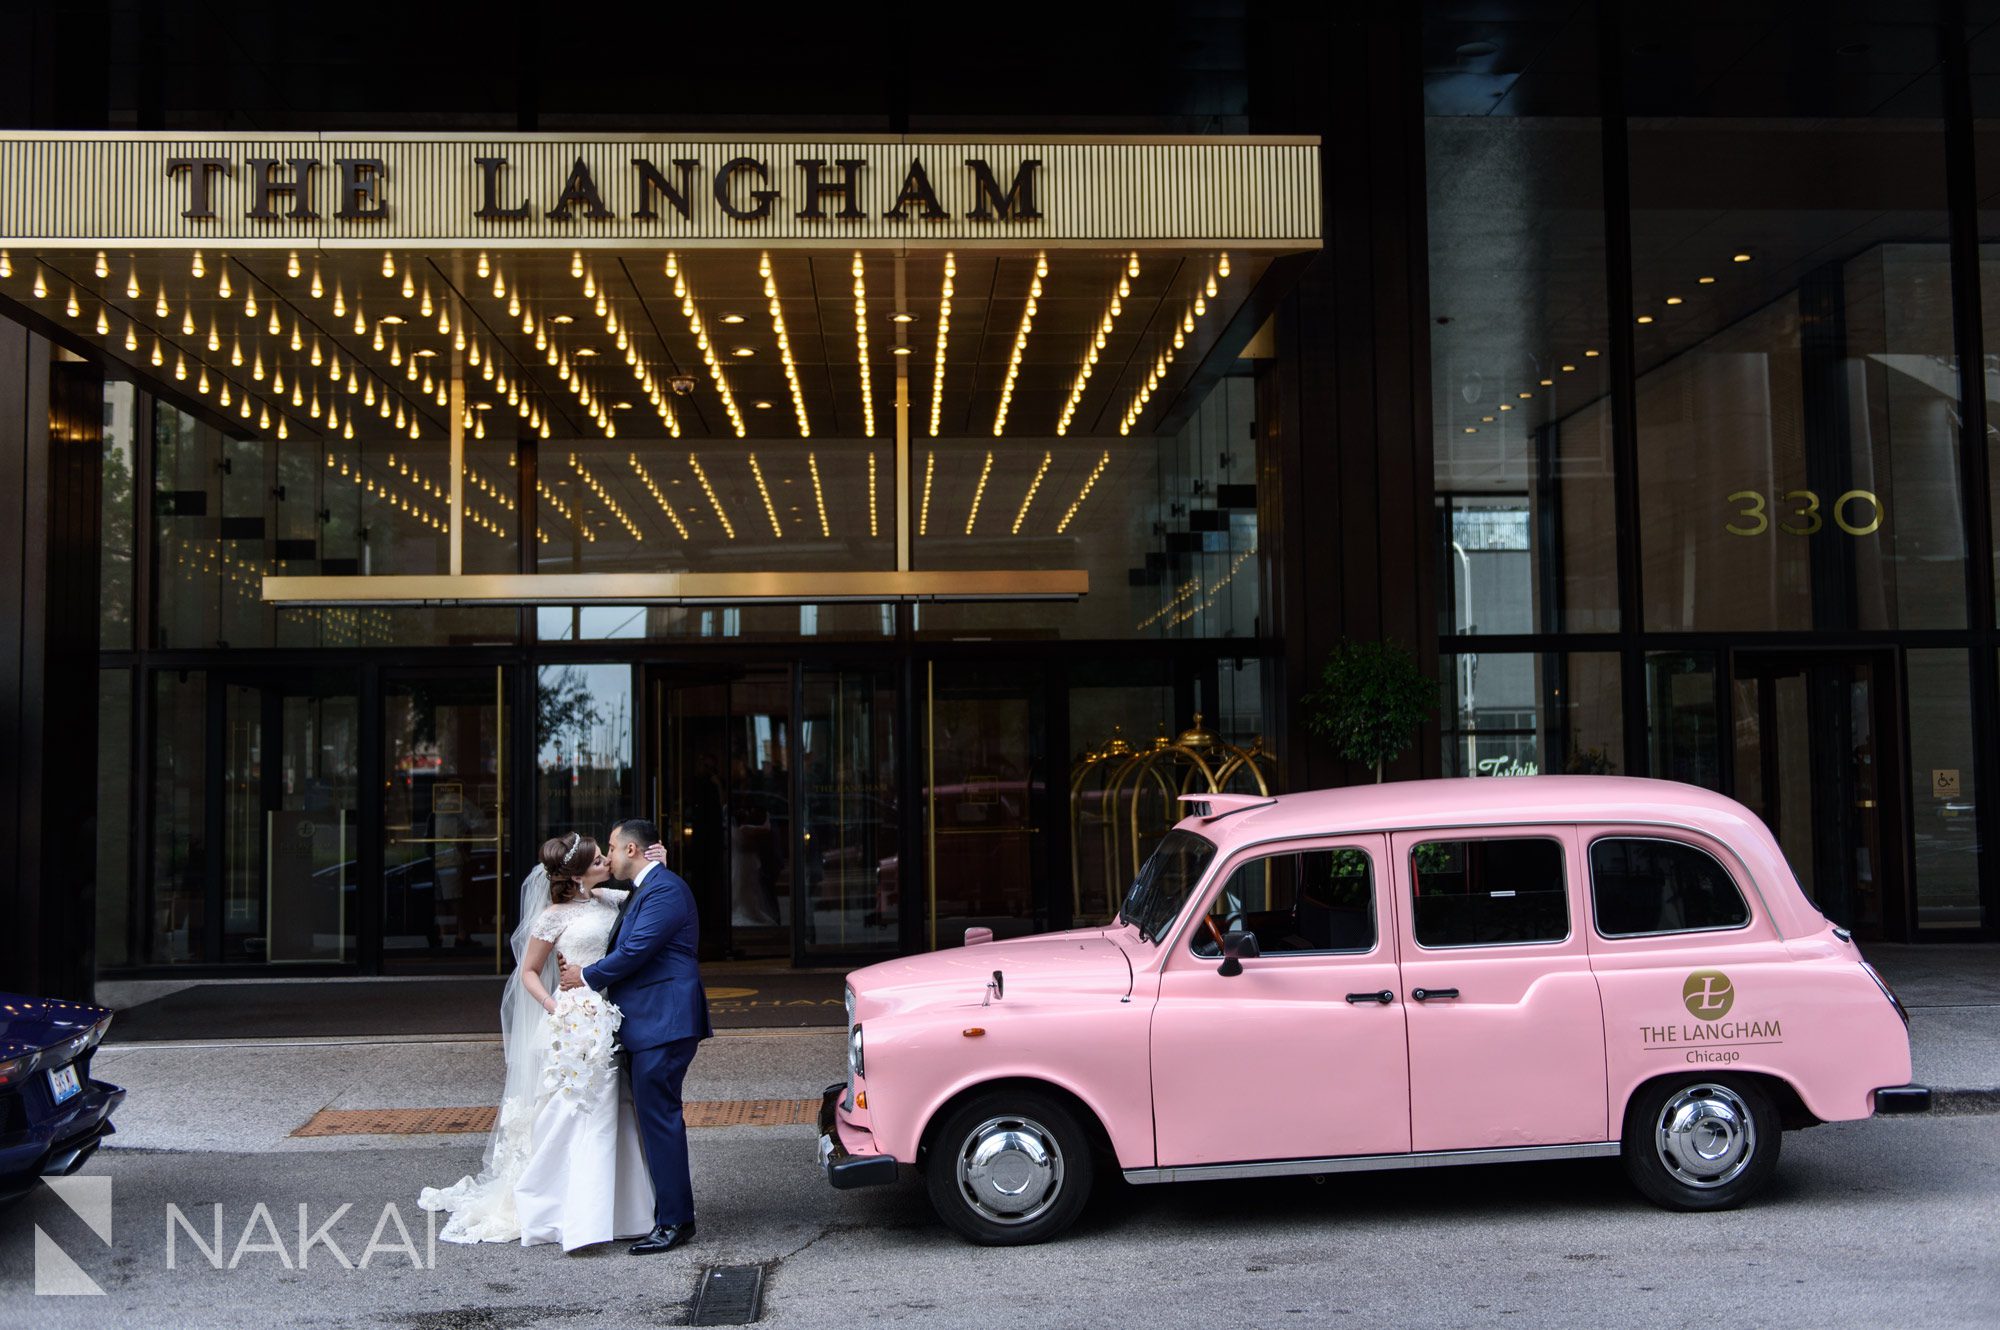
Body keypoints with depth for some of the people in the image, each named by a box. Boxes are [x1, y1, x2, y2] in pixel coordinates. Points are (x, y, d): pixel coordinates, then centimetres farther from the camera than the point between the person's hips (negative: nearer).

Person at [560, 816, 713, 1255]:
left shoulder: (664, 889, -15)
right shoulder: (643, 890, 20)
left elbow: (635, 951, -20)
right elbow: (627, 949, 19)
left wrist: (588, 976, -6)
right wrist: (587, 970, 4)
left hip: (663, 1022, -11)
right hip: (647, 1023, 11)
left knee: (659, 1118, -9)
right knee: (656, 1117, 14)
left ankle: (674, 1221, -4)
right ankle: (670, 1212, 22)